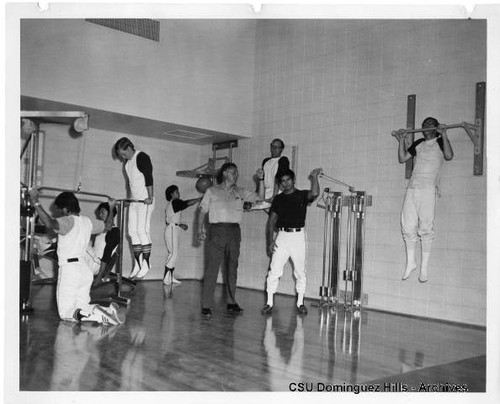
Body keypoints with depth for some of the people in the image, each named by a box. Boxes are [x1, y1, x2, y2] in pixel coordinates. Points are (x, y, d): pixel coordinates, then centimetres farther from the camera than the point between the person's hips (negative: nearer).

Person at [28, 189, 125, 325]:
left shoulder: (68, 221, -13)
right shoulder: (87, 221, 11)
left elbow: (50, 224, -34)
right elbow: (107, 225, 28)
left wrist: (35, 202, -32)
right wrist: (111, 208, 43)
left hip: (70, 269, -8)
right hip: (85, 269, 8)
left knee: (66, 313, -1)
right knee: (82, 308, 17)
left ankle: (102, 315, -24)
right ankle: (109, 311, -8)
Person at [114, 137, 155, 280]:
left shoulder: (142, 157, -10)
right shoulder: (127, 161, 15)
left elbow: (149, 178, -16)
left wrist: (150, 197, -22)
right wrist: (131, 196, 19)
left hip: (145, 200, -9)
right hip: (134, 200, 9)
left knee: (142, 230, -12)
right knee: (132, 231, 5)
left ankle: (146, 263, -5)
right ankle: (137, 264, 8)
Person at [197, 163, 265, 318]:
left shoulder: (240, 192, 15)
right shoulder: (212, 191, 7)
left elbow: (260, 197, 12)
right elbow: (203, 210, 6)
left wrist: (261, 180, 2)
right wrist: (200, 229, -5)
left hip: (234, 231, 4)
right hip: (217, 231, -4)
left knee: (232, 268, 8)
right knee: (212, 268, -7)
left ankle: (231, 302, 17)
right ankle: (206, 305, -4)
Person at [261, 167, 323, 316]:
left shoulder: (302, 195, 3)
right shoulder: (278, 199, 11)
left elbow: (314, 193, -21)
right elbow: (271, 220, 10)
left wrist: (314, 176, -18)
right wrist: (270, 240, 0)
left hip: (298, 235, -2)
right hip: (282, 236, 2)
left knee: (300, 272, 5)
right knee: (274, 271, -4)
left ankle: (300, 303, 17)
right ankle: (269, 303, 5)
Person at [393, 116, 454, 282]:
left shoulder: (440, 142, 8)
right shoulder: (418, 144, 21)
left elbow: (449, 156, -10)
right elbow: (402, 158, 20)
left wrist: (444, 135, -11)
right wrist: (401, 140, 14)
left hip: (428, 188, -4)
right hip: (412, 187, 4)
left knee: (425, 227, -6)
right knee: (408, 225, 1)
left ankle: (424, 267, 2)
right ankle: (410, 262, 15)